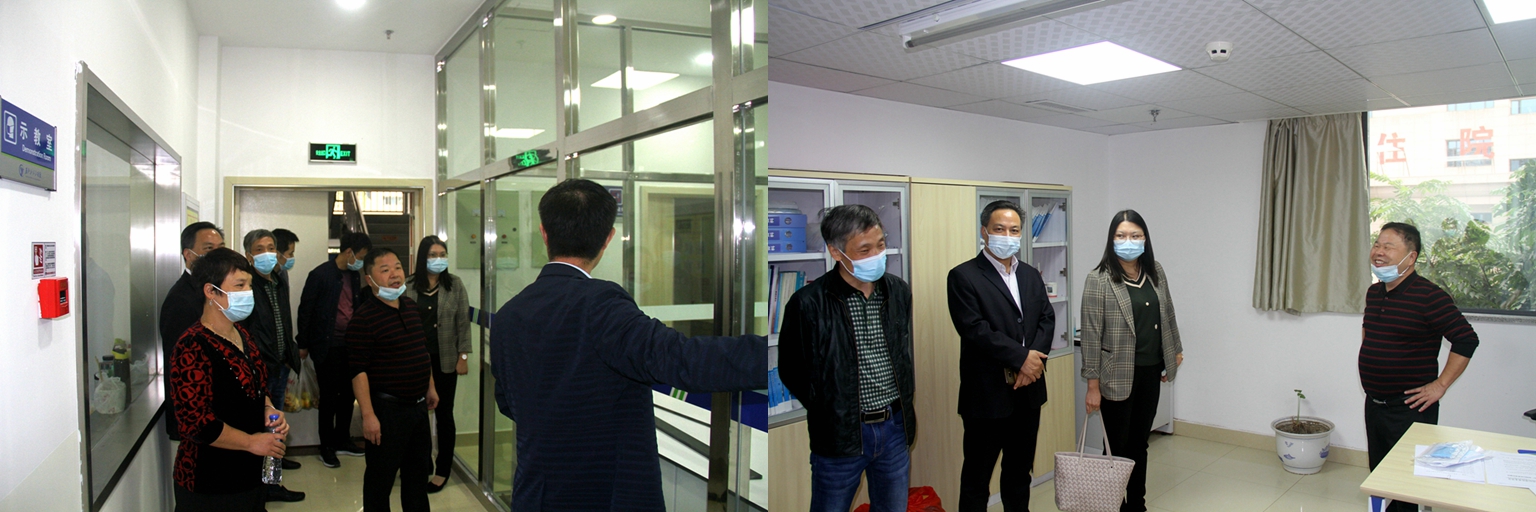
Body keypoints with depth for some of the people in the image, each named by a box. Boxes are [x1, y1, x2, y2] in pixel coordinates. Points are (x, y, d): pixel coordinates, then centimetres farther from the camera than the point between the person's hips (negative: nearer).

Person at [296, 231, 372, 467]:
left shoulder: (354, 276, 8)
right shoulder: (320, 275, -11)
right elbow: (305, 309, -8)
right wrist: (303, 344, -6)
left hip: (350, 344, 6)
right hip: (327, 346, -6)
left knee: (348, 393, 12)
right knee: (329, 396, 2)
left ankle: (342, 439, 26)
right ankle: (327, 447, 15)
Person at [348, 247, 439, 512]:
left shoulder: (411, 307, 7)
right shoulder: (363, 318, -16)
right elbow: (358, 371, -19)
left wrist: (430, 387, 19)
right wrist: (368, 415, -21)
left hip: (418, 405, 8)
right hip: (387, 409, -7)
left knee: (418, 470, 21)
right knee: (381, 477, 8)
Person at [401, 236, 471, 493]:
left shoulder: (455, 284, -2)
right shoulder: (408, 286, 0)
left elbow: (463, 322, -1)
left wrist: (463, 356, -5)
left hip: (445, 360, -1)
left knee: (444, 414, 6)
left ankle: (442, 470, 18)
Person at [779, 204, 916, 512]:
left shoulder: (899, 292, 1)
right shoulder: (809, 303, -16)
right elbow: (792, 371, -6)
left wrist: (904, 414, 12)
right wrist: (829, 413, -1)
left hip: (895, 426, 4)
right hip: (841, 433, -4)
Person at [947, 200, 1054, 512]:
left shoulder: (1031, 276, 12)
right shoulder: (964, 276, -9)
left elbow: (1047, 319, 5)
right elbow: (974, 328, -18)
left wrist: (1034, 359, -12)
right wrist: (1021, 358, -17)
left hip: (1027, 392, 6)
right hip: (987, 394, -6)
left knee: (1020, 471, 19)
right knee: (977, 476, 5)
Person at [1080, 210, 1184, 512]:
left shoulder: (1155, 272, 4)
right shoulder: (1099, 280, -14)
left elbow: (1167, 314, 18)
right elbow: (1091, 335, -14)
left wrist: (1176, 351, 19)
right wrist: (1093, 385, -15)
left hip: (1150, 372, 6)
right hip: (1119, 376, -5)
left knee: (1140, 442, 17)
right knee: (1118, 447, 5)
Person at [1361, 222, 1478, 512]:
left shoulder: (1429, 297, -16)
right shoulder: (1373, 293, 7)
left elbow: (1466, 340, -17)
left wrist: (1440, 385, -16)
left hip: (1410, 409, -7)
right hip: (1374, 403, 7)